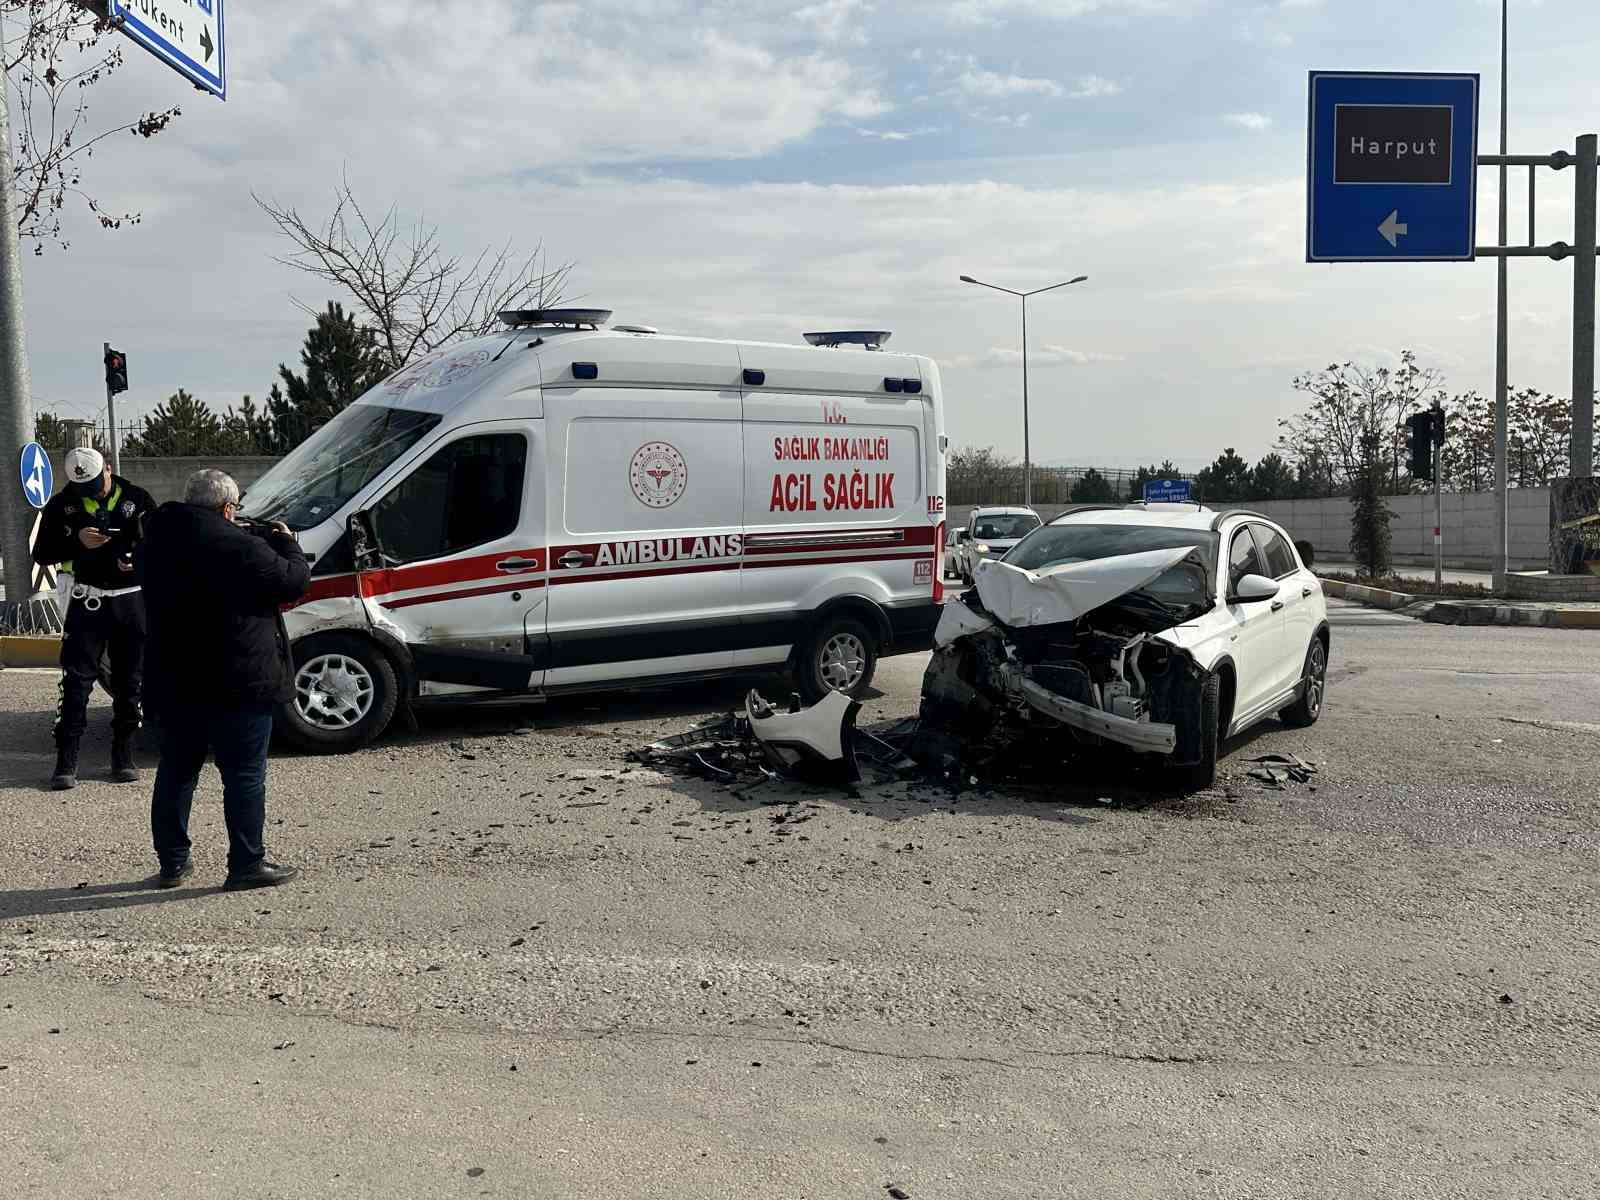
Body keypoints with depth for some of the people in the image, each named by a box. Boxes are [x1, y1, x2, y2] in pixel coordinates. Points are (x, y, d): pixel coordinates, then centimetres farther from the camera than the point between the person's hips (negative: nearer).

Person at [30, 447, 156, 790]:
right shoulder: (62, 504, 1)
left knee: (130, 681, 6)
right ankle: (66, 762, 0)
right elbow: (42, 554, 0)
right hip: (88, 600, -1)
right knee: (77, 681, -5)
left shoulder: (136, 497, 1)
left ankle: (123, 757, 16)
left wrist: (140, 557, -15)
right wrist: (77, 542, -18)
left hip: (133, 600, 1)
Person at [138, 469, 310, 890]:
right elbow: (292, 581, -11)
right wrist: (286, 542, 7)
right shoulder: (238, 545, -18)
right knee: (245, 775, 2)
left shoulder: (160, 539, 6)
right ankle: (247, 864, 6)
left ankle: (172, 860, 25)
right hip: (236, 683, -7)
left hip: (174, 680, 7)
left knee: (176, 769, 17)